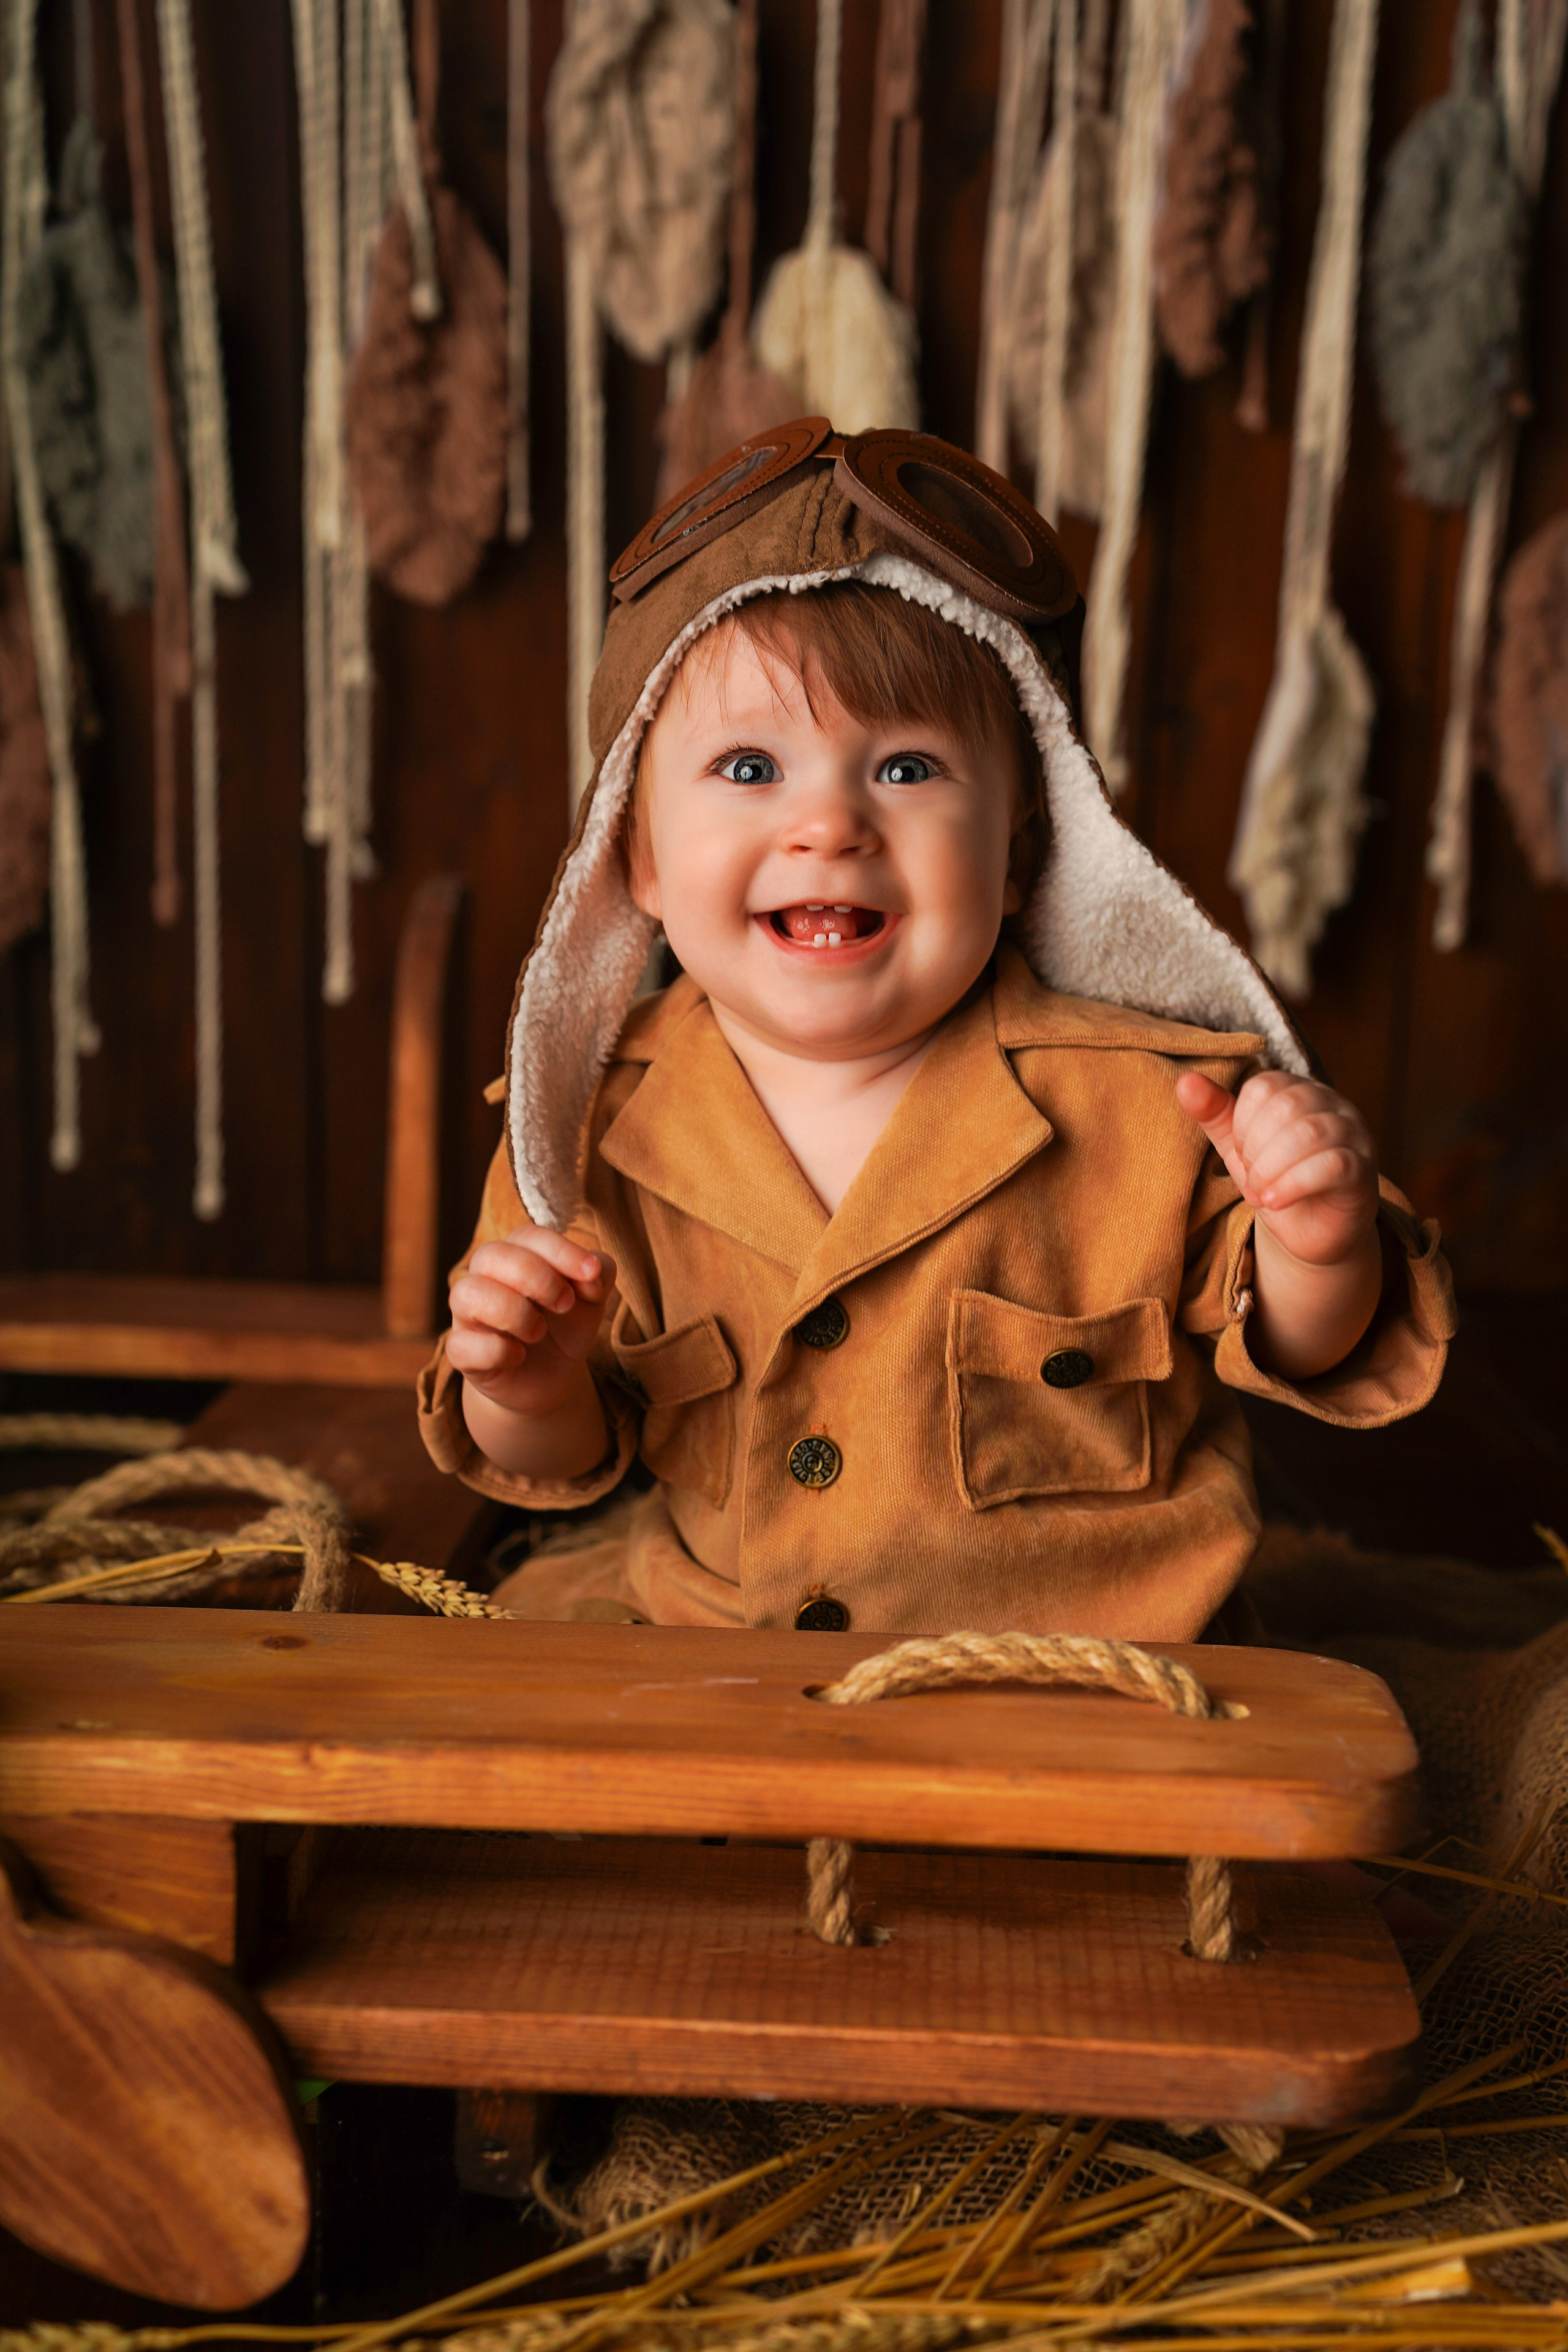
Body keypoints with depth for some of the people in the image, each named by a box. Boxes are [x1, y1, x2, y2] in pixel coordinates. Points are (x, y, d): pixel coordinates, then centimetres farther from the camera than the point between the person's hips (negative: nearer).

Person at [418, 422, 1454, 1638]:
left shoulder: (1137, 1107, -15)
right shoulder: (602, 1125, -8)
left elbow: (1298, 1352, -3)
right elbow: (563, 1459, 3)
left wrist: (1316, 1247, -25)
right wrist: (524, 1390, -20)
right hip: (697, 1616, 1)